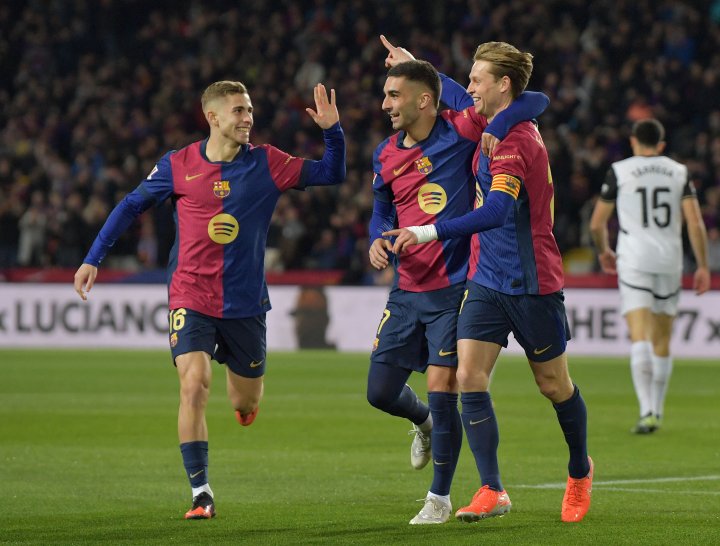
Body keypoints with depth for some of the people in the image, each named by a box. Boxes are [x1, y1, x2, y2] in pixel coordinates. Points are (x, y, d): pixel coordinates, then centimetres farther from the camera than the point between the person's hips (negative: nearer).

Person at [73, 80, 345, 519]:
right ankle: (201, 494, -11)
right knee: (194, 386, -19)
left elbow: (331, 174, -2)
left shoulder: (266, 164, -2)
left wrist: (332, 130, -19)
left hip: (246, 302, 2)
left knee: (246, 403, 11)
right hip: (191, 298, -2)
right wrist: (93, 258, 4)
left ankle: (243, 391, 51)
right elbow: (132, 206, 8)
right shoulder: (178, 166, -3)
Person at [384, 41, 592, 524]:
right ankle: (493, 490, -9)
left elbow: (496, 211, -35)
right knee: (470, 377, -8)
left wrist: (431, 232, -42)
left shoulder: (515, 142, -21)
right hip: (486, 280, 8)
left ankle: (581, 472, 33)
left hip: (530, 283, -8)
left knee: (554, 385, 9)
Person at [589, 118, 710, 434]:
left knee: (640, 339, -10)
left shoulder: (619, 171, 1)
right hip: (670, 261, 3)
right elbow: (695, 223, -1)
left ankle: (647, 411, -25)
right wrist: (703, 266, 4)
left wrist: (603, 251, 23)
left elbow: (597, 224, 4)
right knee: (662, 342, 14)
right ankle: (657, 412, 20)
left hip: (634, 260, -3)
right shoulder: (679, 172, 8)